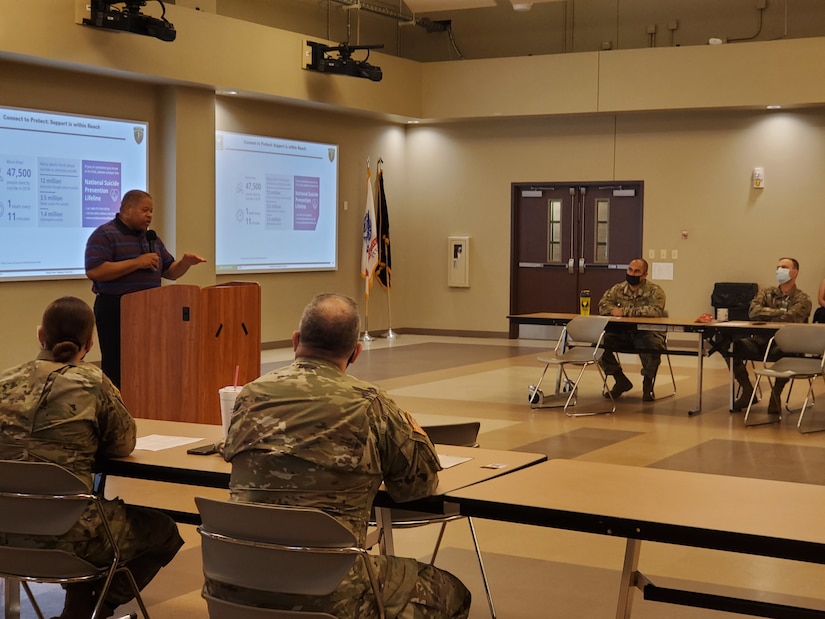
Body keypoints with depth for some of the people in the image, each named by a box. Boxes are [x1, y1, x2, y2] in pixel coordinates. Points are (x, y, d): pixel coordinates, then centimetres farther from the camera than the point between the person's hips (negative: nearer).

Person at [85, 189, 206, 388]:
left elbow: (170, 272, 20)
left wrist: (185, 262, -3)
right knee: (117, 370, -5)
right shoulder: (104, 235, -7)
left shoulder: (151, 238, 17)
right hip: (115, 311, -7)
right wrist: (137, 262, -19)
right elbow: (94, 271, -19)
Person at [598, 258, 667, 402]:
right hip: (622, 333, 4)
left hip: (647, 333, -4)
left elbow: (655, 311, -25)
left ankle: (647, 384, -6)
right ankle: (621, 381, 2)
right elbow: (603, 306, 0)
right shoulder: (618, 289, 7)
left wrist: (625, 311, -26)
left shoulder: (654, 291, -8)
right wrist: (615, 311, -22)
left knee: (652, 346, -37)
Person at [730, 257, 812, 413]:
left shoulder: (802, 299, 6)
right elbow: (753, 312, -1)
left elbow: (790, 319, -12)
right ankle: (747, 391, -4)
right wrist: (780, 312, -7)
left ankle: (776, 395, -13)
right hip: (760, 342, 4)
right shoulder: (766, 293, 18)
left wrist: (766, 314, 0)